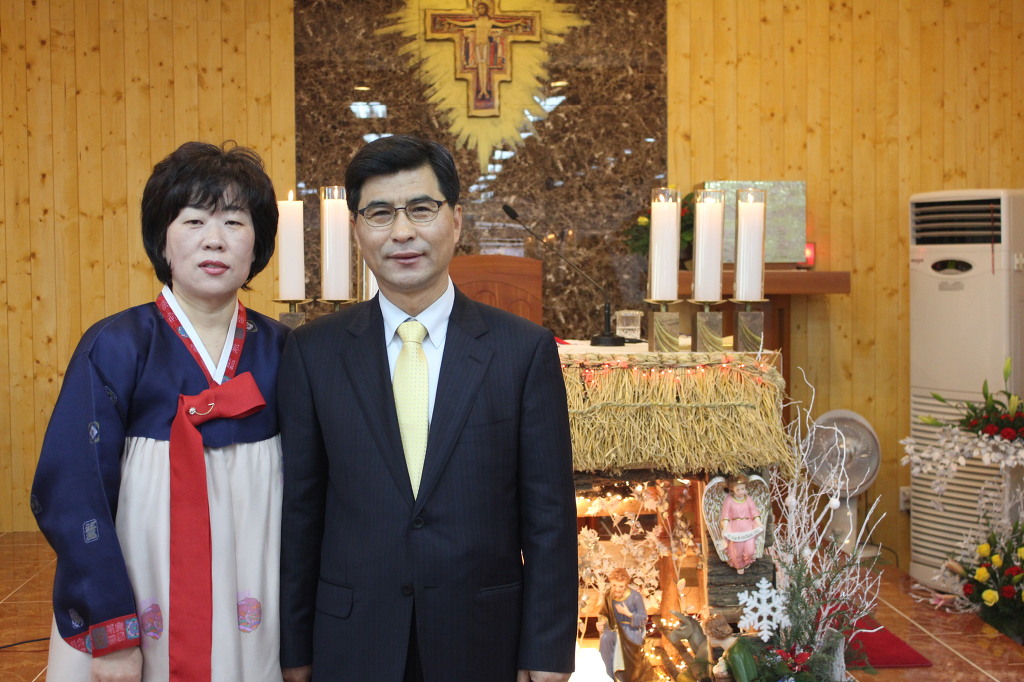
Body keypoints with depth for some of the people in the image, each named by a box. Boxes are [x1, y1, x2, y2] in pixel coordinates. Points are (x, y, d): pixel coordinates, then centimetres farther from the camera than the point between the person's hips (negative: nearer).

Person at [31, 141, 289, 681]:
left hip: (250, 622, 3)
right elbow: (70, 493, -11)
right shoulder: (116, 347, -8)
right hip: (145, 614, -2)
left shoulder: (279, 349, 0)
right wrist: (110, 633, -13)